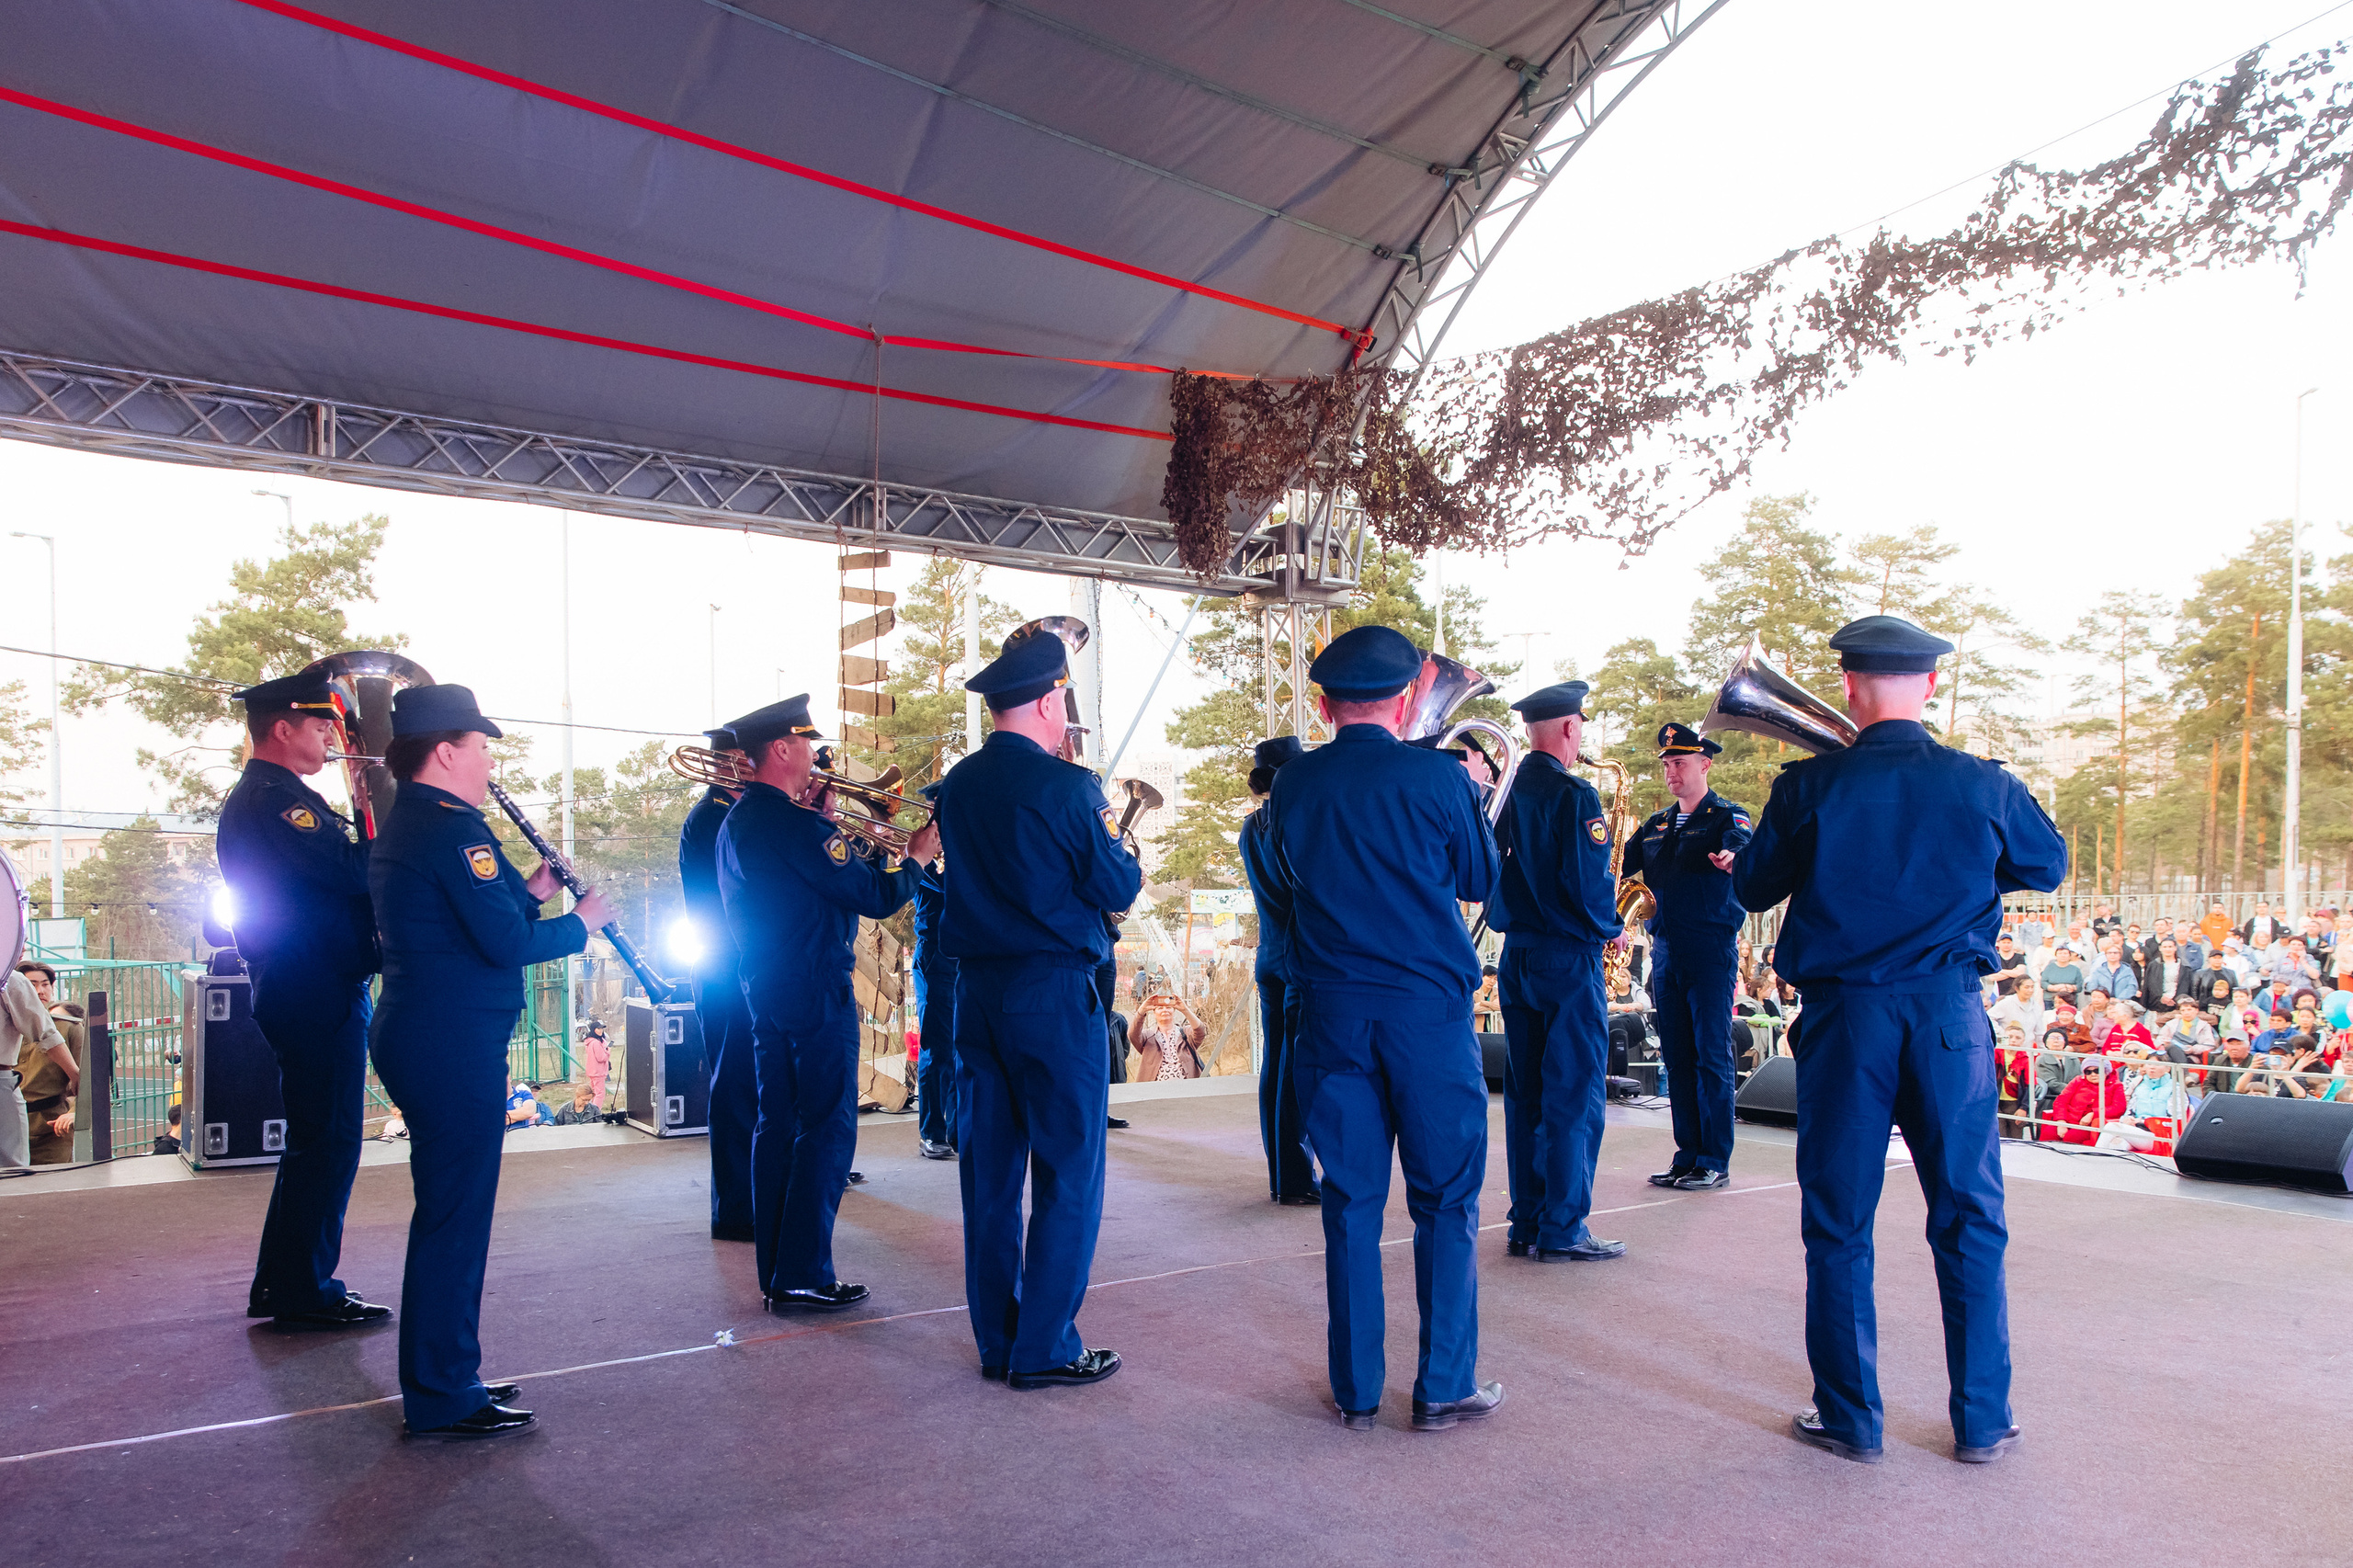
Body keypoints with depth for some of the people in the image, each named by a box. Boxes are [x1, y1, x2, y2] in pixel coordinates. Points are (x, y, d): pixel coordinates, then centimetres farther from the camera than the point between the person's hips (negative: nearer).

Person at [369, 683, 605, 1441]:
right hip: (453, 1043, -11)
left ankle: (442, 1376, 27)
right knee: (456, 1214, -3)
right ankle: (441, 1397, 5)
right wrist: (581, 922, -6)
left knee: (450, 1210, 17)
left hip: (420, 1033, 11)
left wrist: (527, 892, 11)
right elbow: (508, 944, -21)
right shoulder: (454, 828, -16)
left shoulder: (403, 826, 16)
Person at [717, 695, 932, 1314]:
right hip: (816, 994, -10)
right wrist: (916, 856, -2)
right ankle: (804, 1276, -2)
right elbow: (875, 898, -19)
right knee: (827, 1129, -4)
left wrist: (825, 822, 11)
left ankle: (775, 1272, 18)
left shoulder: (737, 821, 12)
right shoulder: (793, 821, -18)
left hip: (765, 991, 10)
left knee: (778, 1125, 12)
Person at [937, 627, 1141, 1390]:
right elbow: (1118, 889, -10)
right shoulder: (1065, 786, -14)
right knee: (1069, 1173, 3)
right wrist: (1116, 848, 9)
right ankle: (1045, 1348, 6)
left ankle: (997, 1341, 21)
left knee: (989, 1171, 12)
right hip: (1055, 992, -7)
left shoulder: (958, 785, 6)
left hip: (976, 991, 7)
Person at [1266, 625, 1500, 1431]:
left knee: (1350, 1200, 10)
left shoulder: (1293, 784, 1)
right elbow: (1483, 881, 7)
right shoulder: (1438, 778, -7)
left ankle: (1356, 1389, 17)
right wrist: (1472, 796, 20)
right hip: (1430, 1009, -3)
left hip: (1332, 1015, 3)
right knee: (1446, 1199, 8)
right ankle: (1444, 1387, 13)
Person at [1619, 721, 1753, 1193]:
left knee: (1712, 1056, -4)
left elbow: (1742, 844, -23)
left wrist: (1731, 857, -46)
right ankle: (1688, 1155, 14)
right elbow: (1618, 865, 16)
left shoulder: (1726, 815, -1)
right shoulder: (1655, 825, 17)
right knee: (1676, 1057, 8)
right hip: (1665, 949, 6)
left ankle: (1715, 1163, 1)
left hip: (1710, 949, -6)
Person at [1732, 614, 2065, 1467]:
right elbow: (2048, 864, 14)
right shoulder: (1981, 784, -4)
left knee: (1838, 1221, 9)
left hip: (1843, 1015, -1)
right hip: (1950, 1013, 1)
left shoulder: (1809, 786, -8)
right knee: (1969, 1220, 12)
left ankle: (1851, 1419, 16)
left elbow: (1752, 887, 3)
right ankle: (1982, 1421, 22)